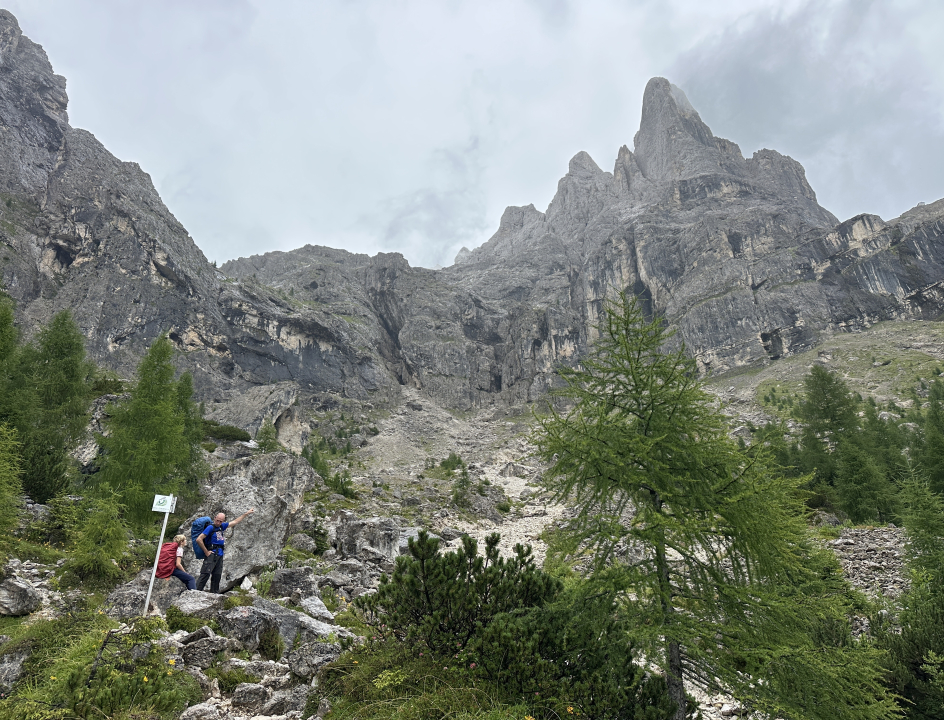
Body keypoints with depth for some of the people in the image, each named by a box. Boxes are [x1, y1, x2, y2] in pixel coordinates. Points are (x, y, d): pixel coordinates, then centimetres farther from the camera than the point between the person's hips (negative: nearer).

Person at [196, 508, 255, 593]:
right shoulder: (210, 527, -8)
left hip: (220, 555, 7)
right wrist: (206, 552, -12)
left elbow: (235, 522, 25)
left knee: (217, 576, 8)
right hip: (212, 554, -7)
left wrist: (246, 513, 29)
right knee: (205, 574, -15)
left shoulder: (221, 526, 13)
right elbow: (199, 539, -14)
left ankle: (214, 594, 14)